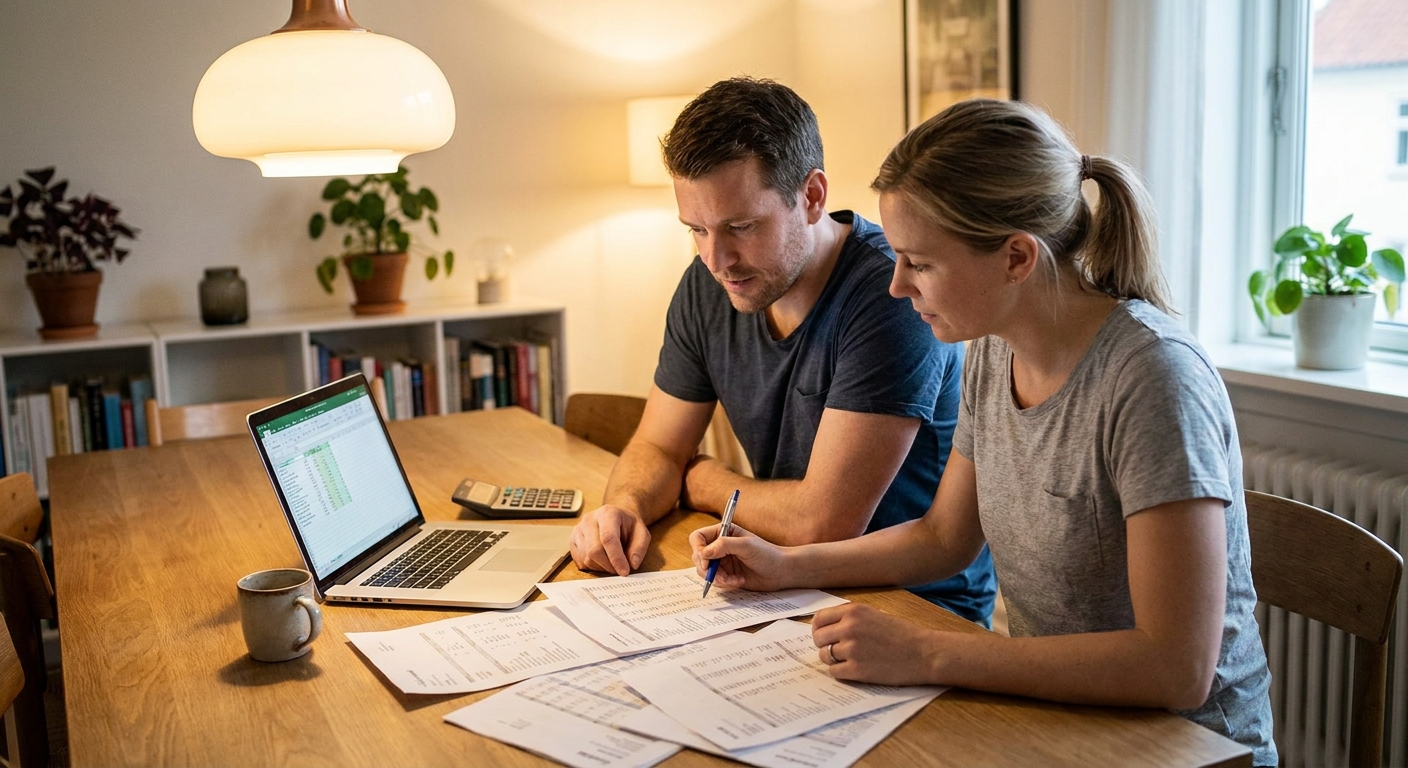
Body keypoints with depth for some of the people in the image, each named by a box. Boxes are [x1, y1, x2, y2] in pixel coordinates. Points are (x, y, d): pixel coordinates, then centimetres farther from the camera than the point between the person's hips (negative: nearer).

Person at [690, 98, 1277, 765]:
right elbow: (944, 537, 14)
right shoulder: (993, 352, 0)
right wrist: (787, 567, 3)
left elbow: (1178, 670, -28)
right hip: (1047, 713, 6)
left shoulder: (1150, 378, -24)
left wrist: (925, 655, -27)